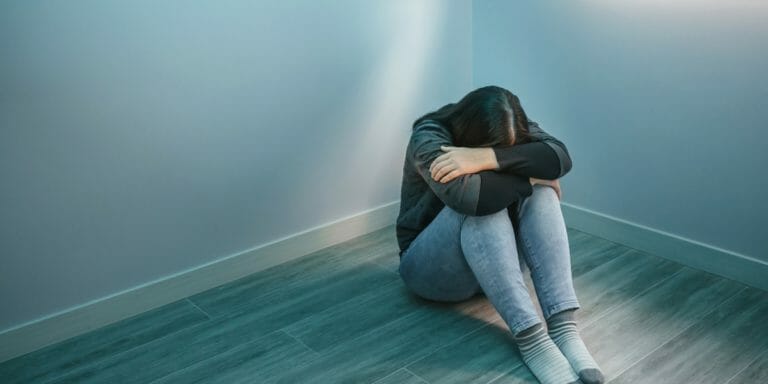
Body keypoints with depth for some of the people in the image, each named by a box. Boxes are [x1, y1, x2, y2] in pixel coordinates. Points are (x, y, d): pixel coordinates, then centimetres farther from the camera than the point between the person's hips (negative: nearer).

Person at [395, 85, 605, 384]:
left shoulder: (512, 131, -7)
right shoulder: (429, 137, -22)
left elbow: (560, 158, -27)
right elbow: (466, 195, -40)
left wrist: (489, 158, -38)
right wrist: (531, 178, -26)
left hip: (495, 256, 5)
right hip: (430, 266, -5)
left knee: (540, 194, -23)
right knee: (481, 205, -35)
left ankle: (564, 326, -35)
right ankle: (530, 337, -40)